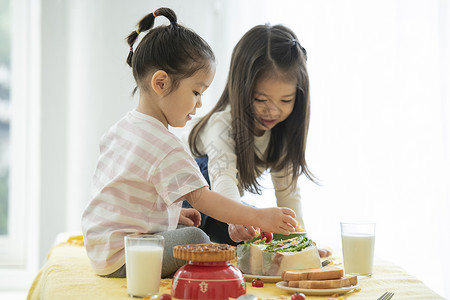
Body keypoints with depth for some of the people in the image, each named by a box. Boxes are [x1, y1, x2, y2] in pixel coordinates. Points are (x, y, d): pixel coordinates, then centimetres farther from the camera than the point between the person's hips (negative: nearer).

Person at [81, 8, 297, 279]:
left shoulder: (123, 127, 8)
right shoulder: (167, 148, -23)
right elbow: (203, 199, -26)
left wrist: (173, 214, 17)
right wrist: (260, 218, -23)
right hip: (121, 260, -10)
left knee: (183, 229, 17)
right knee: (195, 240, -20)